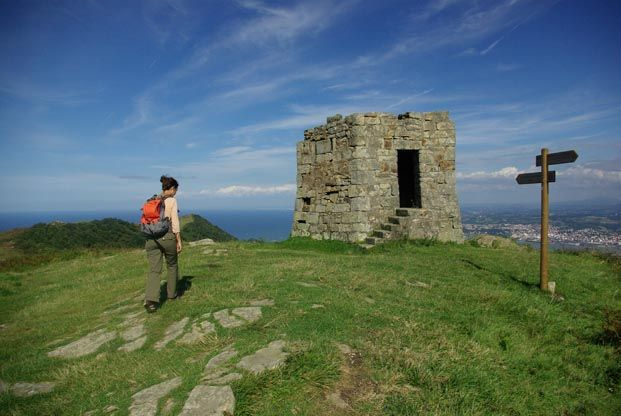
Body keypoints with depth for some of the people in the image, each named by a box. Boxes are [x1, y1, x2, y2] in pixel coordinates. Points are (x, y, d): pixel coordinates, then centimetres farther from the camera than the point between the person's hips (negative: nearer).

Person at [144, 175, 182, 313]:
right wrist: (179, 241, -7)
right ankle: (171, 293, 30)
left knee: (154, 270, 1)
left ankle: (150, 300, -14)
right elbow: (175, 222, -12)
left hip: (152, 238, 4)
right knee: (172, 265, 18)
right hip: (167, 237, -4)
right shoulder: (172, 201, -7)